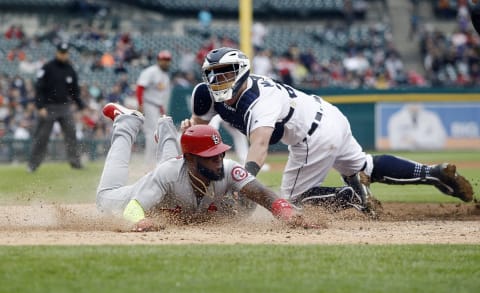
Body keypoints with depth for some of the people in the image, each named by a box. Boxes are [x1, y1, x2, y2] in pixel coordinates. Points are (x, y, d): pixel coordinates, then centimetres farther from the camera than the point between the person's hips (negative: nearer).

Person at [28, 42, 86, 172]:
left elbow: (75, 90, 17)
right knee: (41, 137, -1)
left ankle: (75, 161, -1)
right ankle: (33, 164, 4)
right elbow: (39, 88, -8)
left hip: (65, 107, 4)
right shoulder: (47, 68, -5)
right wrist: (40, 107, -17)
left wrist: (81, 106, 8)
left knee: (71, 134, -5)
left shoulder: (70, 70, 10)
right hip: (49, 107, -4)